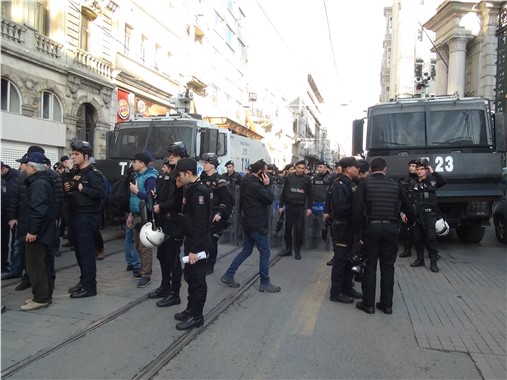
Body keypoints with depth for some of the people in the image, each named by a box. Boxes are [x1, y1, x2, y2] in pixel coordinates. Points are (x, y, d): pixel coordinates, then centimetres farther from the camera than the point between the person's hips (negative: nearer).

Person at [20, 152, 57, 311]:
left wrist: (32, 231, -23)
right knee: (42, 264, 16)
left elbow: (38, 209, -26)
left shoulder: (39, 183, -18)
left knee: (35, 265, -3)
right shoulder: (44, 181, 14)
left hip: (37, 232, -11)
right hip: (44, 231, 11)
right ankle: (45, 295, 25)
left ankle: (41, 298, 3)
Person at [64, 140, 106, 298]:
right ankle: (84, 280, 25)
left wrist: (81, 188, -22)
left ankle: (89, 286, 0)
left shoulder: (93, 173, -11)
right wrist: (68, 188, 5)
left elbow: (101, 193, -23)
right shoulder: (75, 172, 17)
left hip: (87, 218, -9)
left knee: (86, 252, -6)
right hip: (76, 216, 9)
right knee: (79, 250, 14)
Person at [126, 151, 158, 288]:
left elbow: (151, 198, -24)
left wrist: (136, 191, -17)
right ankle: (143, 270, 26)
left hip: (145, 217, -9)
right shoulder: (138, 176, 15)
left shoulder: (150, 178, -14)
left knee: (144, 247, -6)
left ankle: (146, 275, 0)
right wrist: (131, 214, 21)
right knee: (138, 246, 15)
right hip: (137, 216, 9)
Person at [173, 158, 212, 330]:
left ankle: (196, 316, 13)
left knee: (197, 278, 1)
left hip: (198, 242, -10)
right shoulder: (191, 188, 10)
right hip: (191, 239, 10)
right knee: (190, 275, 19)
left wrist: (194, 249, -25)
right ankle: (191, 309, 33)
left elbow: (200, 223, -25)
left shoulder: (199, 191, -21)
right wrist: (181, 196, 9)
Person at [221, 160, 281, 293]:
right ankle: (265, 283, 8)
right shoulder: (255, 185, -20)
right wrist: (267, 185, -8)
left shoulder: (248, 183, 13)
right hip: (257, 224, -10)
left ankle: (228, 275, 17)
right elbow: (269, 199, -18)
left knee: (246, 251, 16)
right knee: (265, 252, 0)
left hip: (250, 223, 10)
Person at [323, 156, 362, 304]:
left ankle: (347, 287, 29)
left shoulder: (348, 183, 12)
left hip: (348, 226, 9)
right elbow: (340, 208, -28)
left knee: (348, 258, 17)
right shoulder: (339, 185, -18)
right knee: (340, 260, -1)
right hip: (341, 227, -9)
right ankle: (336, 293, 10)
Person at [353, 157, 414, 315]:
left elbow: (357, 210, -10)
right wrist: (410, 219, 37)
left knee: (370, 266, 6)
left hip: (371, 227, -2)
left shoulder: (364, 184, -2)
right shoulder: (395, 184, 7)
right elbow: (406, 206, 16)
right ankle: (387, 304, 17)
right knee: (388, 267, 10)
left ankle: (368, 303, 11)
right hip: (391, 228, 2)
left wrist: (358, 233, -5)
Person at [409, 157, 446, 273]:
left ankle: (433, 262, 3)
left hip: (429, 214, -3)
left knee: (431, 238, -4)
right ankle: (420, 259, 24)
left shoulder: (431, 180, 1)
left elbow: (443, 181, -20)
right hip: (416, 215, 4)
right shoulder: (413, 183, 7)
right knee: (417, 238, 10)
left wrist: (433, 172, -20)